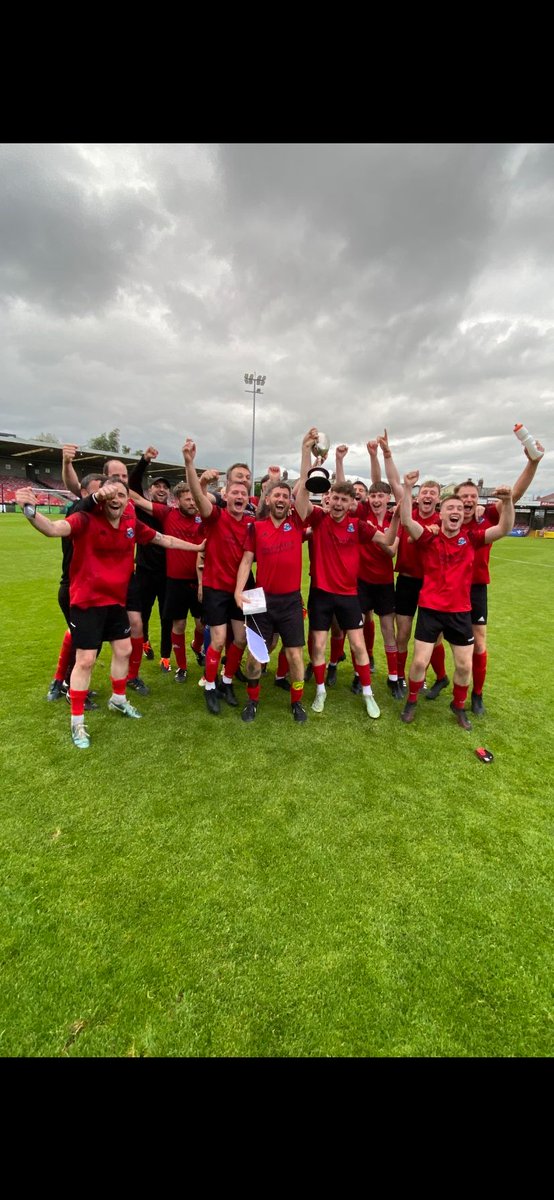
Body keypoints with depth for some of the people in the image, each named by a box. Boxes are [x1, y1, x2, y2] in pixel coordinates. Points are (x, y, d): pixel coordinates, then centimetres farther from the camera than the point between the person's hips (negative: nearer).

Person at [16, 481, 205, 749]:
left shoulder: (132, 524, -2)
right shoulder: (87, 520, -17)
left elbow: (165, 540, 9)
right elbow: (54, 529, -35)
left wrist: (197, 547, 16)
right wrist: (31, 511, -55)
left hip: (116, 600, 6)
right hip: (87, 601, -6)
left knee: (123, 651, 16)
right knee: (85, 660, -1)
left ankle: (118, 699, 42)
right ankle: (77, 722, 19)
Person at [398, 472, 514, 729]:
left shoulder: (471, 539, 1)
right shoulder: (429, 539, -6)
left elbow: (504, 529, -8)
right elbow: (407, 521, -20)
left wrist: (507, 501, -24)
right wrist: (408, 487, -28)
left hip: (460, 611, 3)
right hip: (430, 609, -2)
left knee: (465, 665, 11)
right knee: (420, 661, 0)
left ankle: (459, 706, 36)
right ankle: (411, 702, 26)